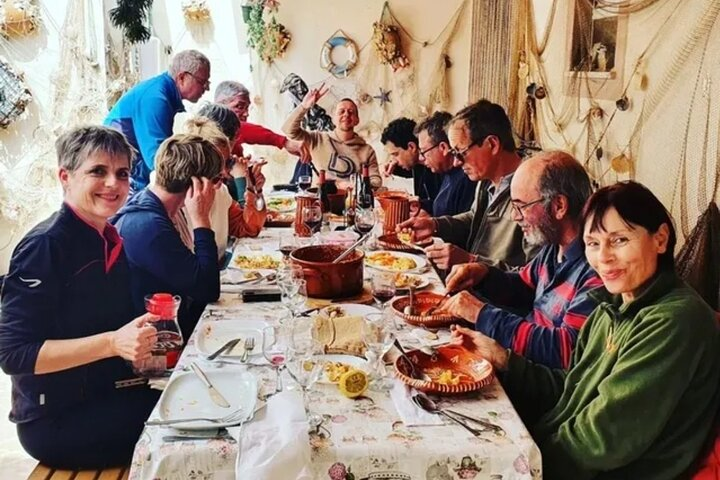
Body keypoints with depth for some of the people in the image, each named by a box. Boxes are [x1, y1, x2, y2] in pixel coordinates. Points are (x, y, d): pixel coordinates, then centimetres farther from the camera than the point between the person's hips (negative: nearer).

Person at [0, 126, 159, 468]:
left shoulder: (107, 239, 5)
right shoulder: (44, 246, -19)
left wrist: (143, 336, -4)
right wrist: (112, 343, -29)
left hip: (106, 397, 8)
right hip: (55, 421, -8)